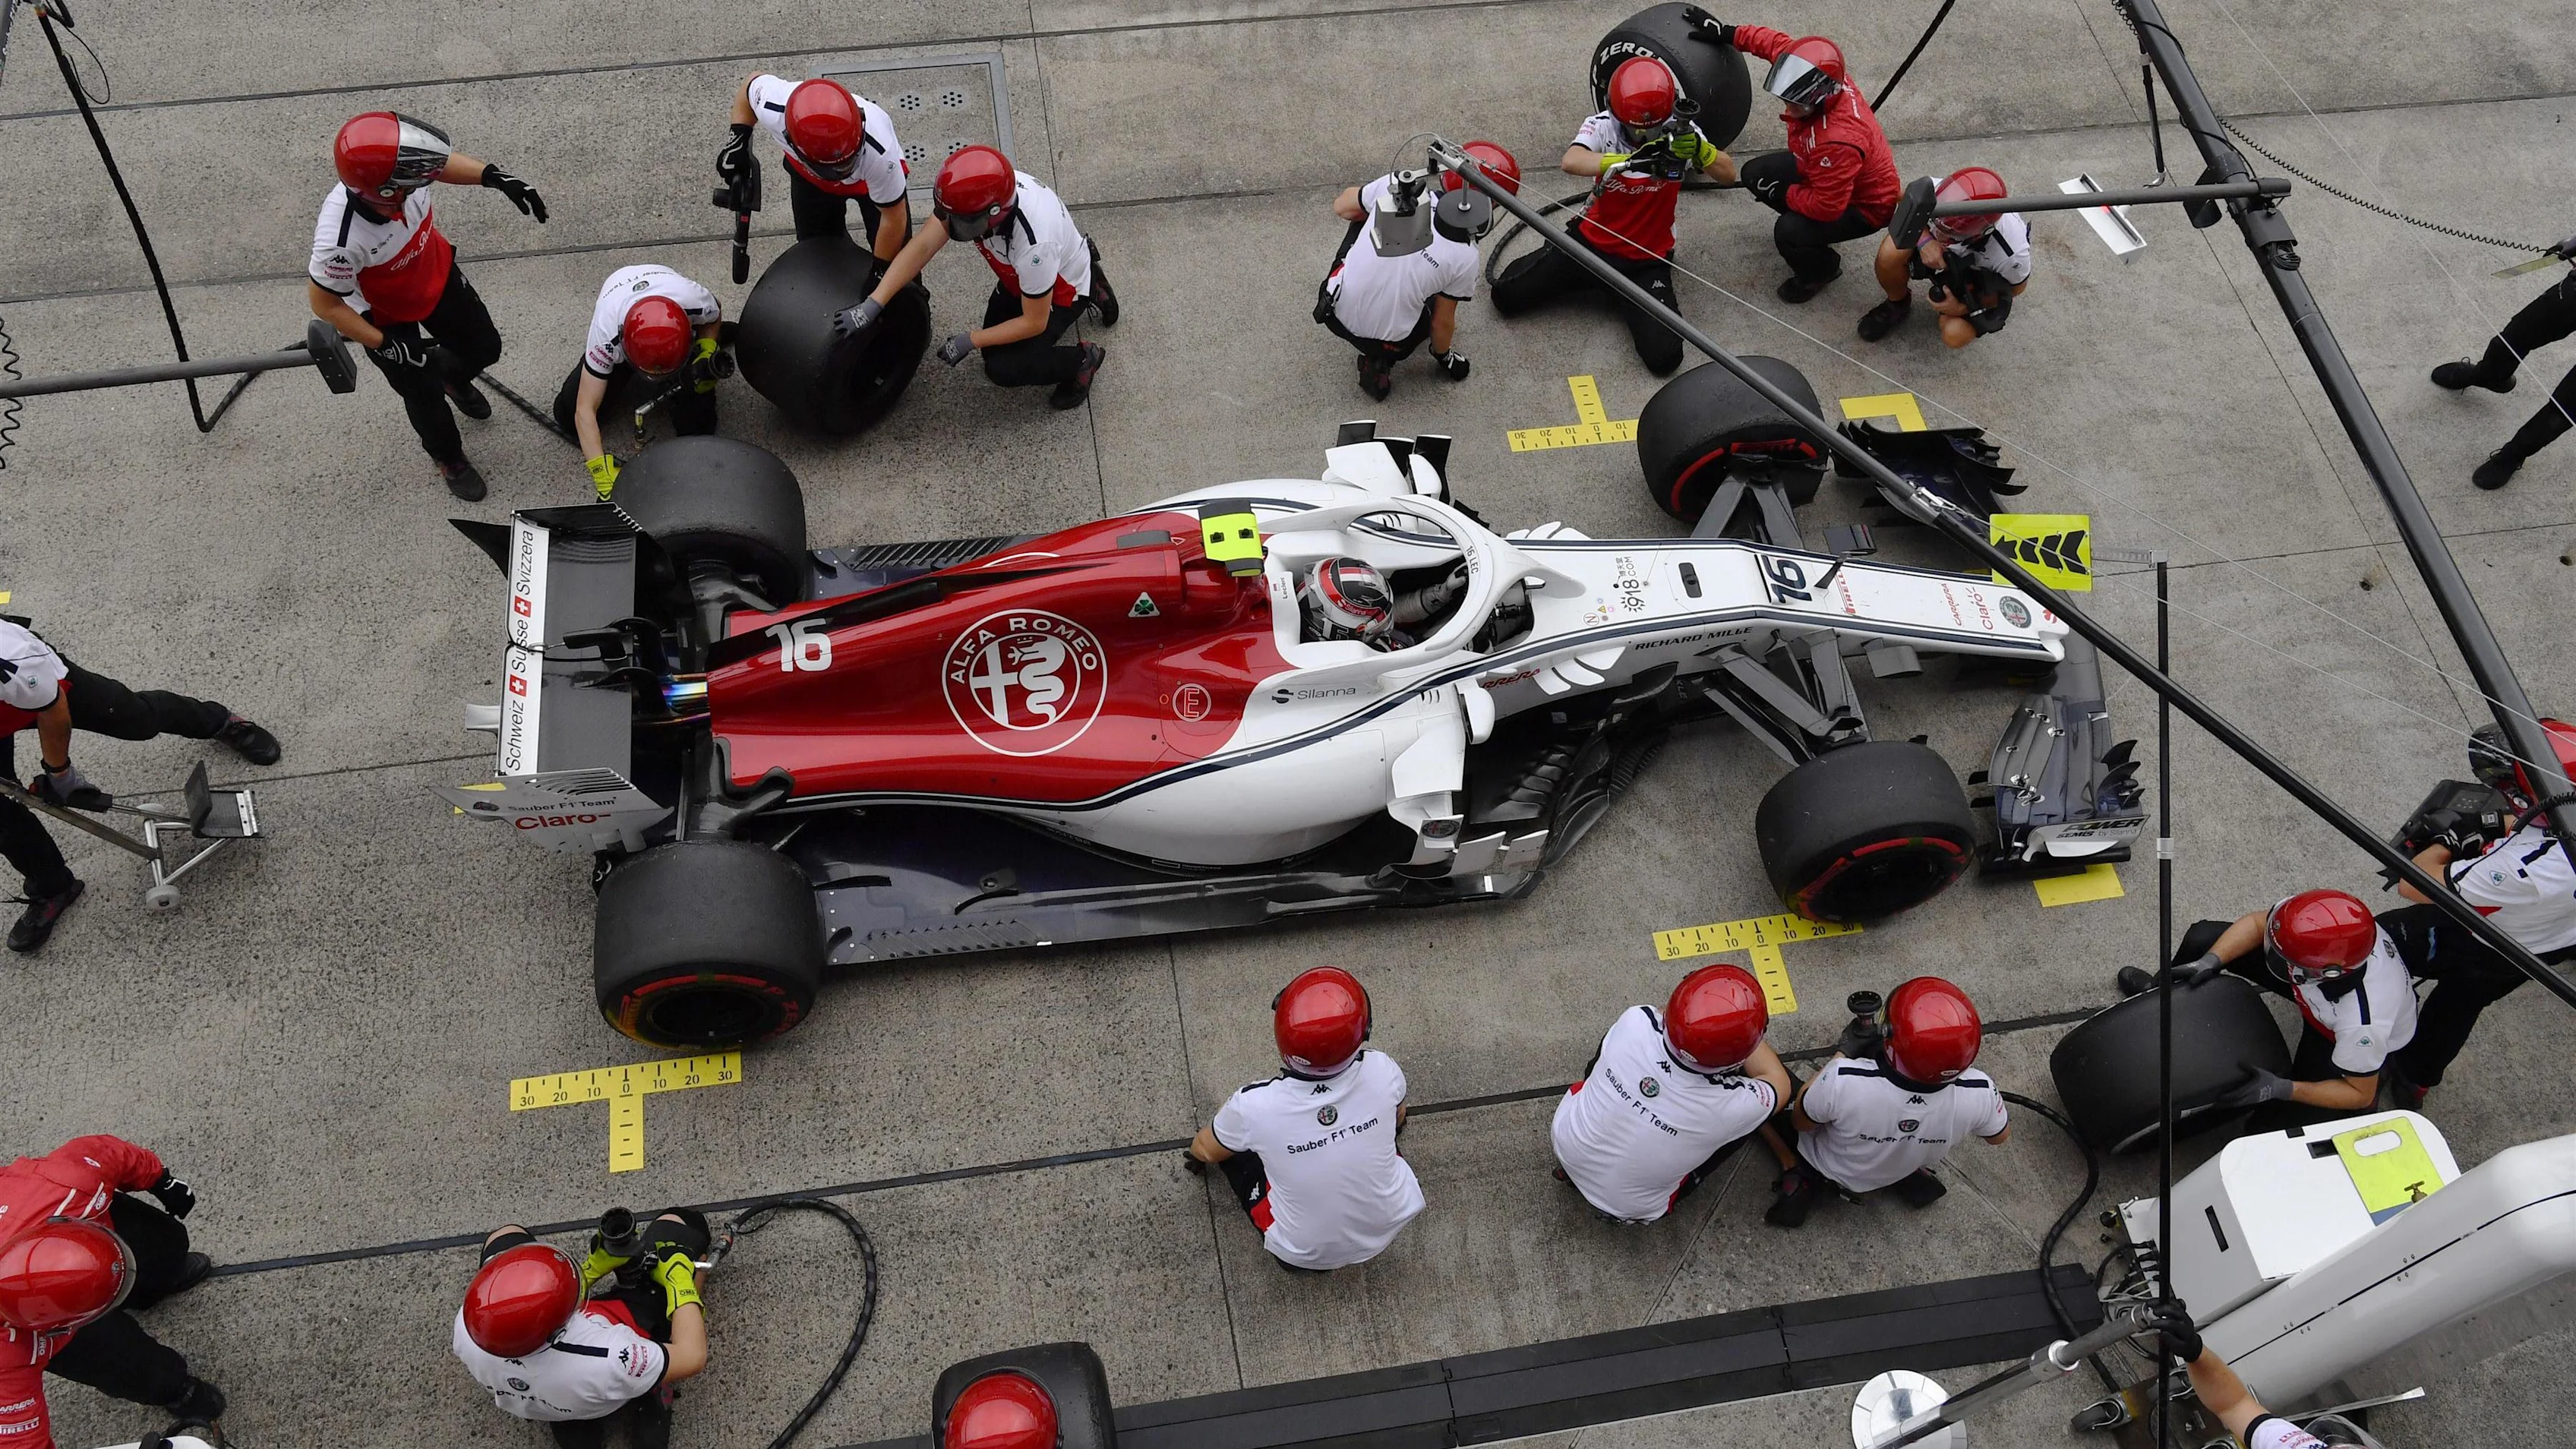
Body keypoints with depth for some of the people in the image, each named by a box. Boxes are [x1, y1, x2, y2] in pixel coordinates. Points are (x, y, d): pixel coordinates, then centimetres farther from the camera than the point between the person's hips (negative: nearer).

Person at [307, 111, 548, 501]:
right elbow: (324, 304, -27)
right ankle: (448, 458, 50)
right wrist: (385, 345, -23)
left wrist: (495, 177, -16)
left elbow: (439, 161, -6)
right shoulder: (342, 239, -45)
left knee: (484, 348, 23)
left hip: (438, 277, 5)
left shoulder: (398, 176, -32)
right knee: (425, 396, 16)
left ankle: (451, 376, 62)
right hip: (387, 319, -5)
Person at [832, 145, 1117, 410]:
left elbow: (1034, 323, -29)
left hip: (1062, 288, -7)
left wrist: (969, 341, -22)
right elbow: (922, 247, -23)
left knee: (1002, 368, -15)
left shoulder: (1034, 244, -44)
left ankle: (1082, 360, 9)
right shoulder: (976, 195, -29)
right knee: (993, 349, 19)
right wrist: (872, 305, -28)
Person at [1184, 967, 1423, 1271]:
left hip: (1302, 1252, -2)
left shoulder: (1254, 1106, -29)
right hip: (1387, 1227, 2)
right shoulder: (1382, 1073, -25)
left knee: (1237, 1146, 16)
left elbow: (1207, 1152, -2)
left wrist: (1193, 1156, 23)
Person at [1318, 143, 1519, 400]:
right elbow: (1442, 323, -4)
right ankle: (1380, 361, 11)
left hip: (1337, 313, 1)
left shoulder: (1396, 186, -15)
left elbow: (1342, 207, 5)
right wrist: (1443, 355, 18)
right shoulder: (1465, 257, -17)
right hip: (1388, 340, -1)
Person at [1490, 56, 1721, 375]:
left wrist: (1698, 148, -42)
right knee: (1507, 296, -6)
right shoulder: (1603, 126, -16)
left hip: (1647, 260, 0)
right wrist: (1630, 160, -54)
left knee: (1664, 357, -15)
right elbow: (1571, 162, -38)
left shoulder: (1679, 132, -12)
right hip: (1593, 241, 0)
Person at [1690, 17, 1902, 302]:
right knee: (1755, 175, 5)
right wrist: (1728, 33, -1)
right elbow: (1780, 43, -4)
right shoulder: (1820, 78, -22)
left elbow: (1827, 207, -37)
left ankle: (1821, 270, 8)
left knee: (1789, 233, -27)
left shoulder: (1838, 140, -45)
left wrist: (1784, 195, -21)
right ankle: (1799, 222, 28)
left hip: (1864, 205, -9)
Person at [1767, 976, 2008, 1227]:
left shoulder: (1843, 1082, -44)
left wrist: (1843, 1053, -15)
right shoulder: (1978, 1094, -36)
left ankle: (1796, 1176, 6)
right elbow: (1998, 1136, -9)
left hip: (1828, 1168, -2)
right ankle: (1912, 1178, 13)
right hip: (1905, 1169, 2)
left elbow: (1800, 1121, -19)